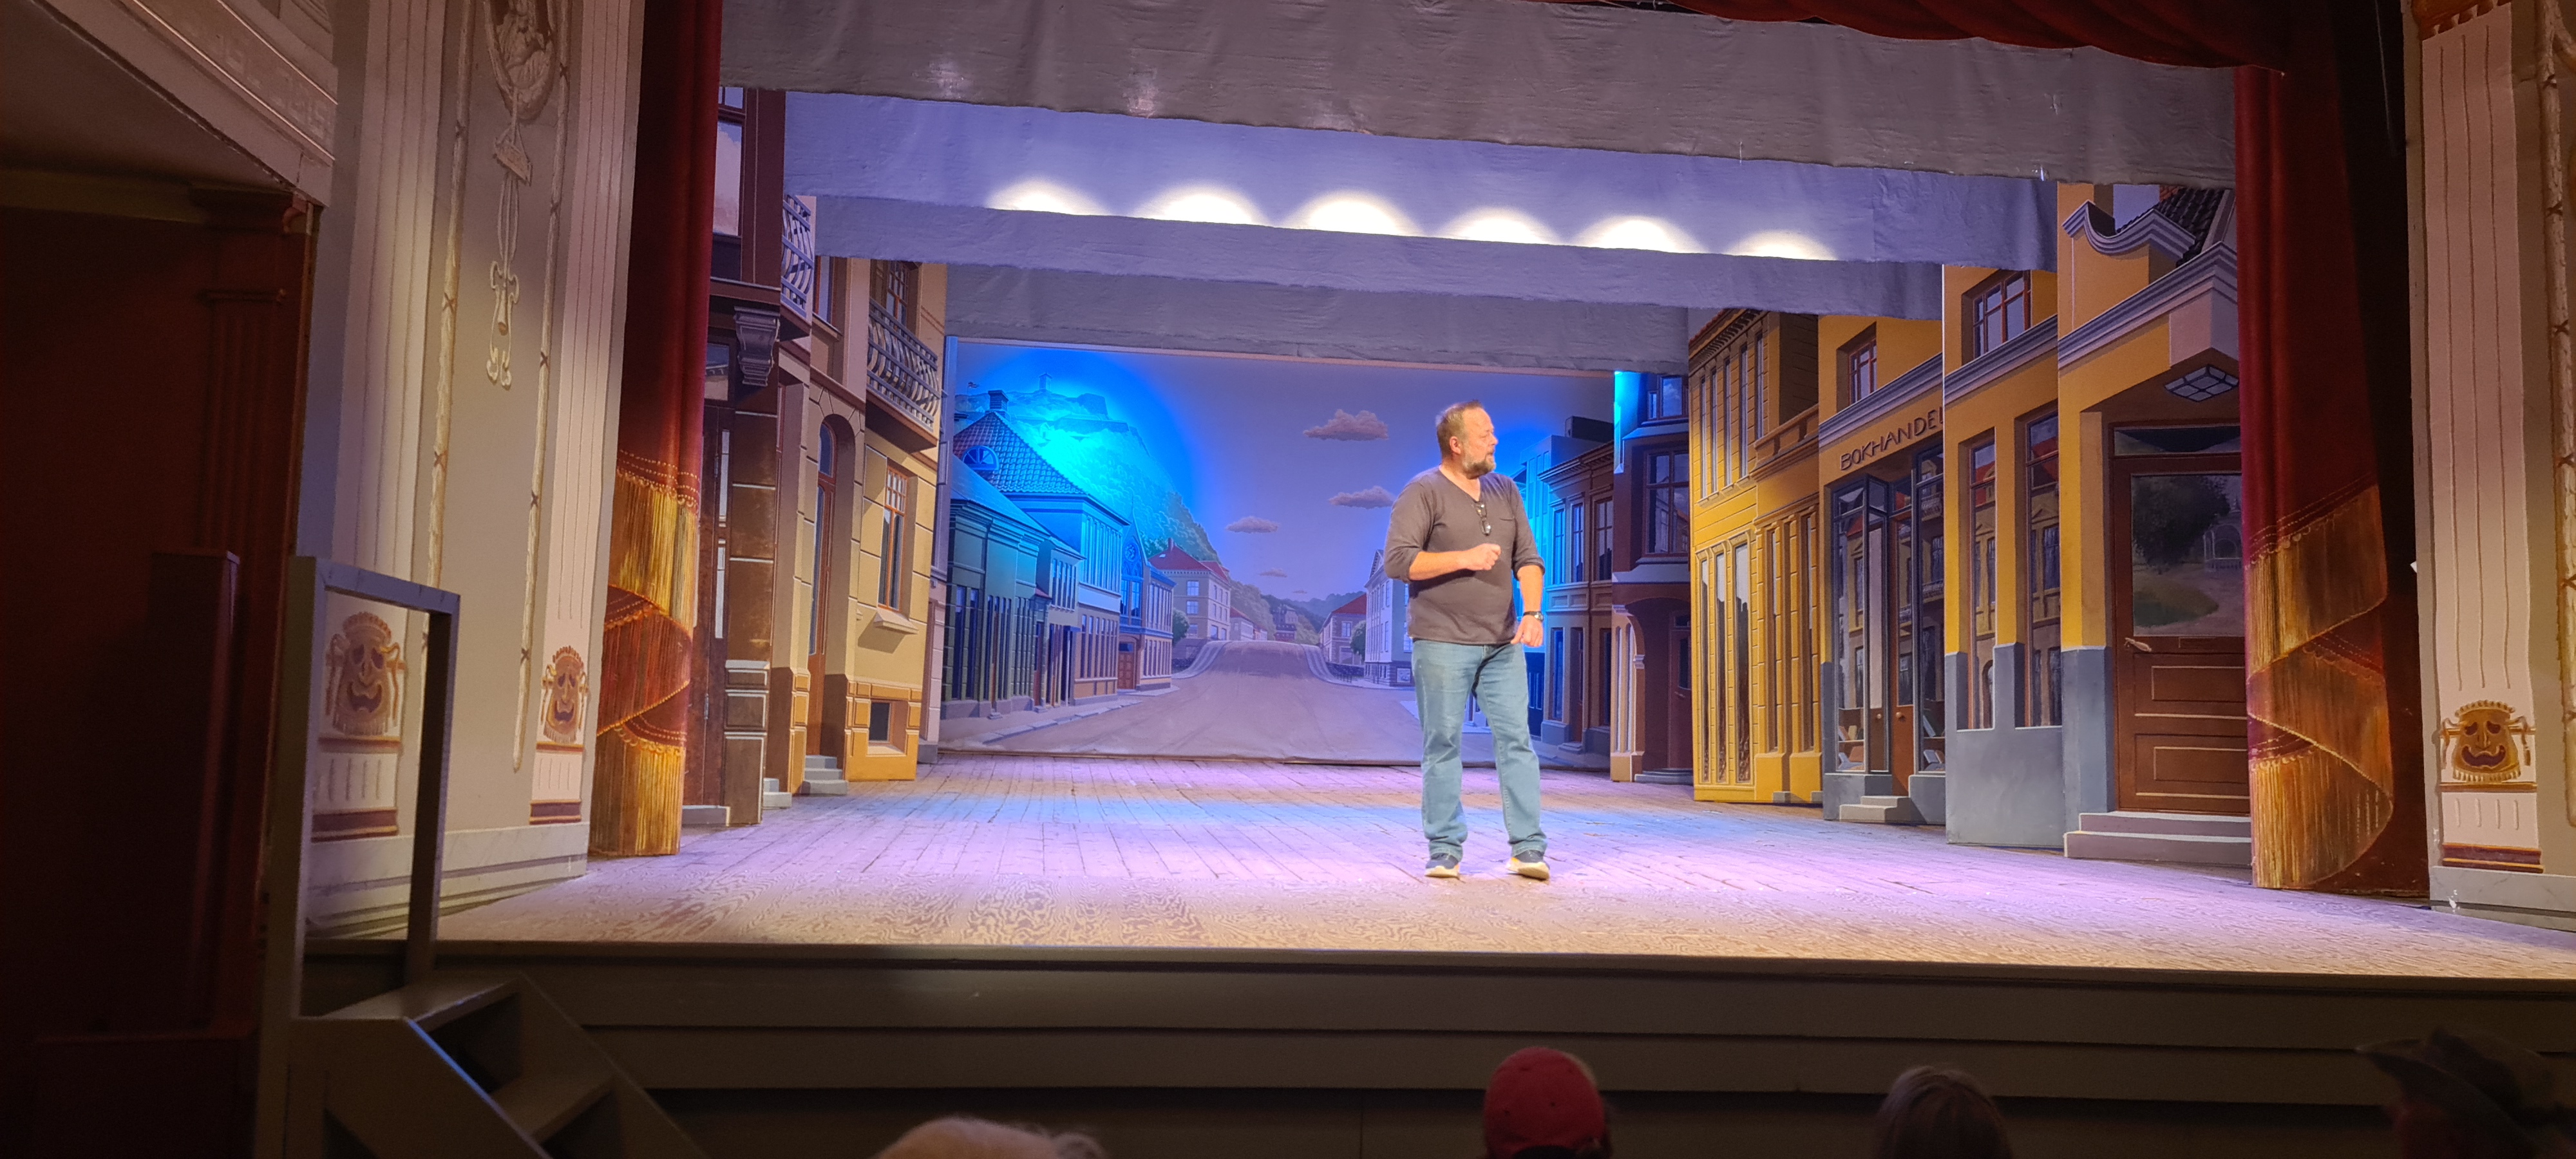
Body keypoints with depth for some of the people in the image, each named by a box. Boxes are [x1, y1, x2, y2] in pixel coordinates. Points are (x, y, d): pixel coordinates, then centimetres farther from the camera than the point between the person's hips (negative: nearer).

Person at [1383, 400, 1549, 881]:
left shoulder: (1505, 491, 13)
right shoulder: (1423, 493, -3)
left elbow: (1527, 558, 10)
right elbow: (1398, 561, -11)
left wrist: (1531, 611, -5)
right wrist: (1463, 558, -15)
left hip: (1503, 644, 5)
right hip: (1442, 642, -4)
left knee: (1517, 740, 0)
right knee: (1443, 745, 1)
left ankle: (1528, 849, 2)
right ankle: (1445, 851, 8)